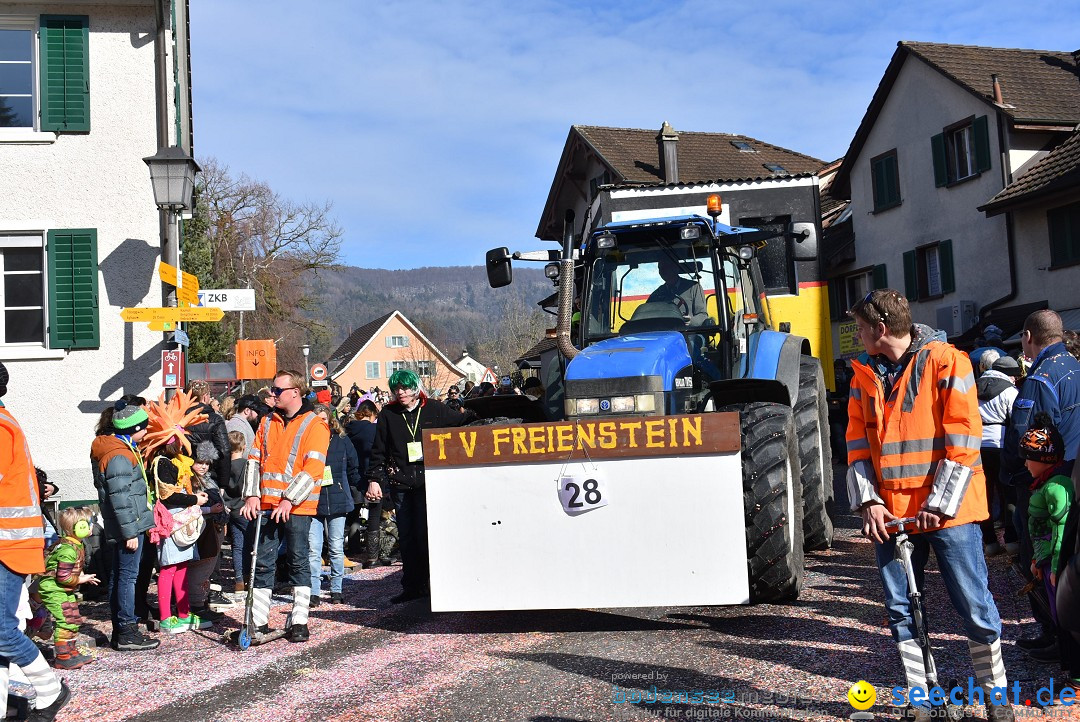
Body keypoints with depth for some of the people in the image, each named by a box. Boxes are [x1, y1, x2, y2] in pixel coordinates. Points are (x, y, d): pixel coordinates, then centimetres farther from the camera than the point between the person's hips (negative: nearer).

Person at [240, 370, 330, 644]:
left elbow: (313, 469, -11)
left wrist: (289, 500, -17)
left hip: (298, 506, -5)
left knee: (298, 561, 1)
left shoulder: (315, 425, -4)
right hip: (267, 505, 5)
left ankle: (299, 622, 8)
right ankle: (258, 622, 12)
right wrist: (252, 495, -1)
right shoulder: (268, 423, 14)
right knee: (263, 561, 5)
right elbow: (255, 459, 12)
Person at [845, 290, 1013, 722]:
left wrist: (941, 503, -14)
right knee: (901, 611, 8)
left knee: (974, 607, 3)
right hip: (890, 513, 5)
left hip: (947, 511, -5)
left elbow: (963, 439, -10)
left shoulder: (945, 362, -6)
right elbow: (858, 442, 9)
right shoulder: (864, 374, 9)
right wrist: (868, 501, -3)